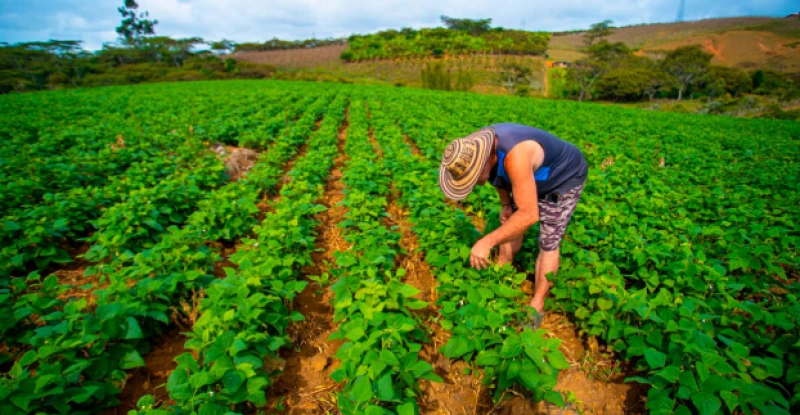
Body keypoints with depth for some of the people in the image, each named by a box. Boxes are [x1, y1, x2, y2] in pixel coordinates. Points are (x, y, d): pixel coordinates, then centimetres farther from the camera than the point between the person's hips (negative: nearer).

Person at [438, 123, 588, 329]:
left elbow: (529, 215, -44)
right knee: (510, 224, 11)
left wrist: (487, 242, -44)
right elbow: (499, 174, 3)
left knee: (548, 243, -7)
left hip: (565, 177, -7)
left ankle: (536, 307, 6)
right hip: (535, 177, 8)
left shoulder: (515, 156, -45)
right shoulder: (477, 147, -20)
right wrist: (506, 204, -2)